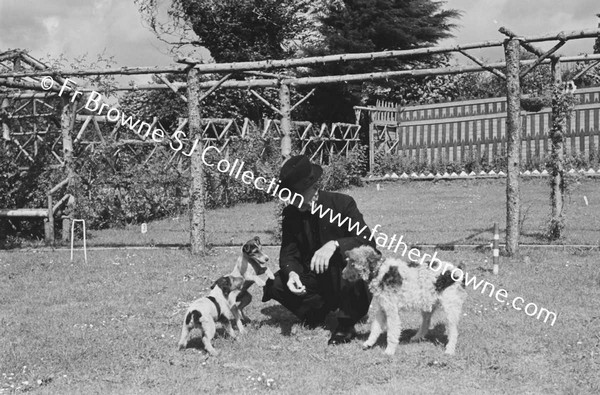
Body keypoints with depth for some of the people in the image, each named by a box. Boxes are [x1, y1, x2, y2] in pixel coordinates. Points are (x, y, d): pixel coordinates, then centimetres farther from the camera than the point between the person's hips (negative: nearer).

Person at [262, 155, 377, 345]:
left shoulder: (342, 203, -15)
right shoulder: (291, 213, -2)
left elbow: (368, 242, -24)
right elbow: (288, 253, -4)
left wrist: (334, 244, -41)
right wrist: (291, 273, -28)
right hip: (315, 278, 4)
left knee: (344, 255, -37)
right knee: (273, 284, -16)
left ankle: (346, 324, -21)